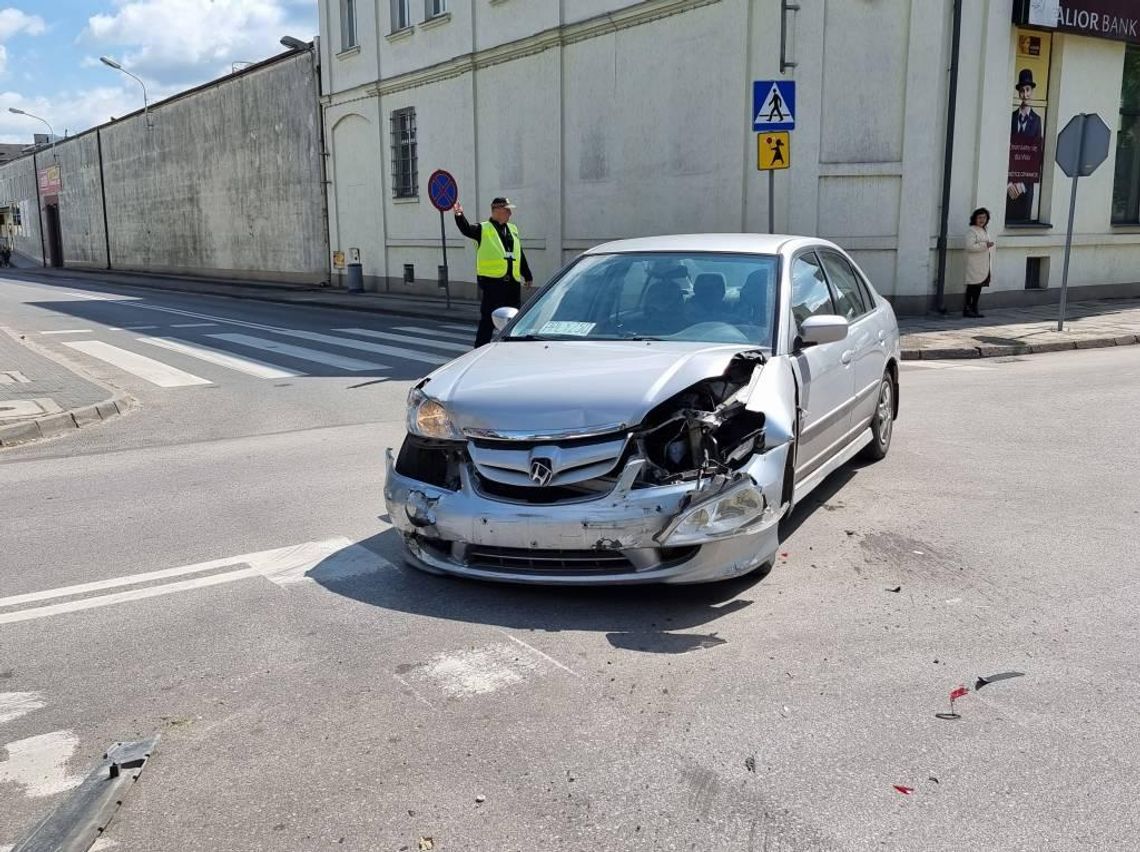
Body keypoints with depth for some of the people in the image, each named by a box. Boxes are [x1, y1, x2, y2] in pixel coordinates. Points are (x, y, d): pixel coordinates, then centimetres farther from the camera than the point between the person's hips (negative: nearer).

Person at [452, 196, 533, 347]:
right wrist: (459, 216, -39)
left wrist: (527, 275, 23)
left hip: (512, 282, 6)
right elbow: (466, 229, -20)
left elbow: (520, 255, 22)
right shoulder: (483, 229, -1)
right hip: (492, 281, -6)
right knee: (488, 319, -4)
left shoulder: (513, 229, 17)